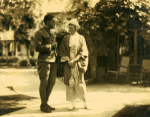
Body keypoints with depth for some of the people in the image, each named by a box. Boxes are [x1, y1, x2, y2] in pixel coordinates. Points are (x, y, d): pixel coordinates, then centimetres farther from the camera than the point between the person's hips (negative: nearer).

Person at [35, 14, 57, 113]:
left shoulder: (51, 34, 20)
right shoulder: (40, 33, -5)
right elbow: (38, 48, -14)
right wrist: (51, 46, -12)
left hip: (53, 61, 8)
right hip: (44, 61, -8)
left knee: (52, 82, 8)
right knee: (44, 83, -3)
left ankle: (46, 103, 19)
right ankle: (43, 105, 7)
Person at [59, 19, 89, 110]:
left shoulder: (81, 38, 3)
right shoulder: (66, 38, 9)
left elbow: (83, 52, -2)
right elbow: (63, 51, 4)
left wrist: (74, 60, -13)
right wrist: (68, 60, -10)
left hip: (77, 63, -2)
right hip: (68, 64, 2)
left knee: (80, 83, -5)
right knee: (69, 83, 0)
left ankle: (85, 102, 5)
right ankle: (72, 103, 8)